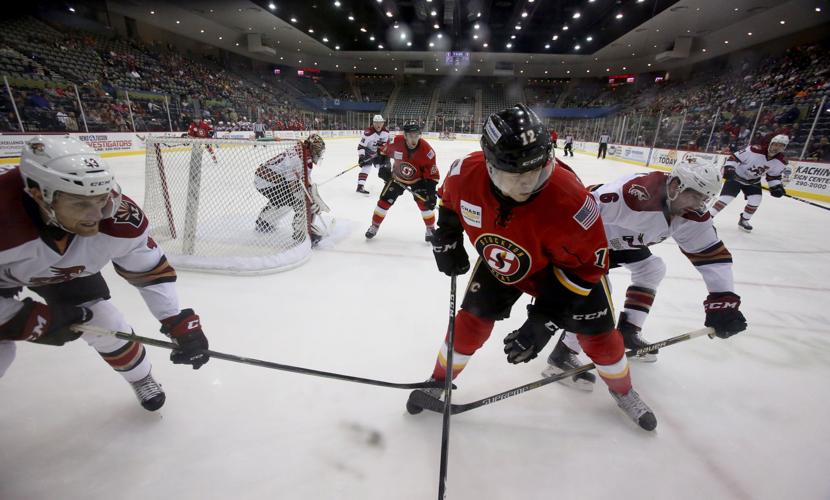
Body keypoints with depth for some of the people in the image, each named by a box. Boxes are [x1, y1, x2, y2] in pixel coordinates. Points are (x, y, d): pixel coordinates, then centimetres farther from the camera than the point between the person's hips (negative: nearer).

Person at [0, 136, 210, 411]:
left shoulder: (119, 219, -35)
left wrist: (180, 323, -27)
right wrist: (32, 319, -26)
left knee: (108, 327, -2)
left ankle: (142, 379, 25)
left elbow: (151, 271, -23)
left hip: (69, 270, 1)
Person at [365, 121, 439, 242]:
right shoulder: (395, 142, -26)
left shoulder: (426, 150, -30)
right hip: (397, 177, 2)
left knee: (425, 203, -13)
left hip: (418, 179, -1)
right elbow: (384, 153, -2)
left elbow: (432, 174, -23)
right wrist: (384, 167, -11)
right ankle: (374, 226, 19)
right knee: (385, 200, -1)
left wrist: (431, 193, -28)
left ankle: (431, 229, 9)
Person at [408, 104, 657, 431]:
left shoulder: (570, 201, -39)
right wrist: (447, 239, -5)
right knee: (472, 321, -2)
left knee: (598, 334, 6)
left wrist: (546, 318, -28)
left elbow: (587, 265, -25)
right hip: (499, 260, 2)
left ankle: (622, 390, 41)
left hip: (568, 263, -1)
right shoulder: (466, 173, -30)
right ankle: (439, 379, 25)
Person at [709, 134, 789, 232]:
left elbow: (774, 176, 5)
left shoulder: (781, 162, -8)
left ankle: (743, 220, 16)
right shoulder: (755, 150, -27)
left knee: (755, 200, -6)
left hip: (753, 181, 6)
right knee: (726, 198, -18)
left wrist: (777, 186, -7)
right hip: (736, 176, -6)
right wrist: (728, 168, -36)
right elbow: (735, 157, -23)